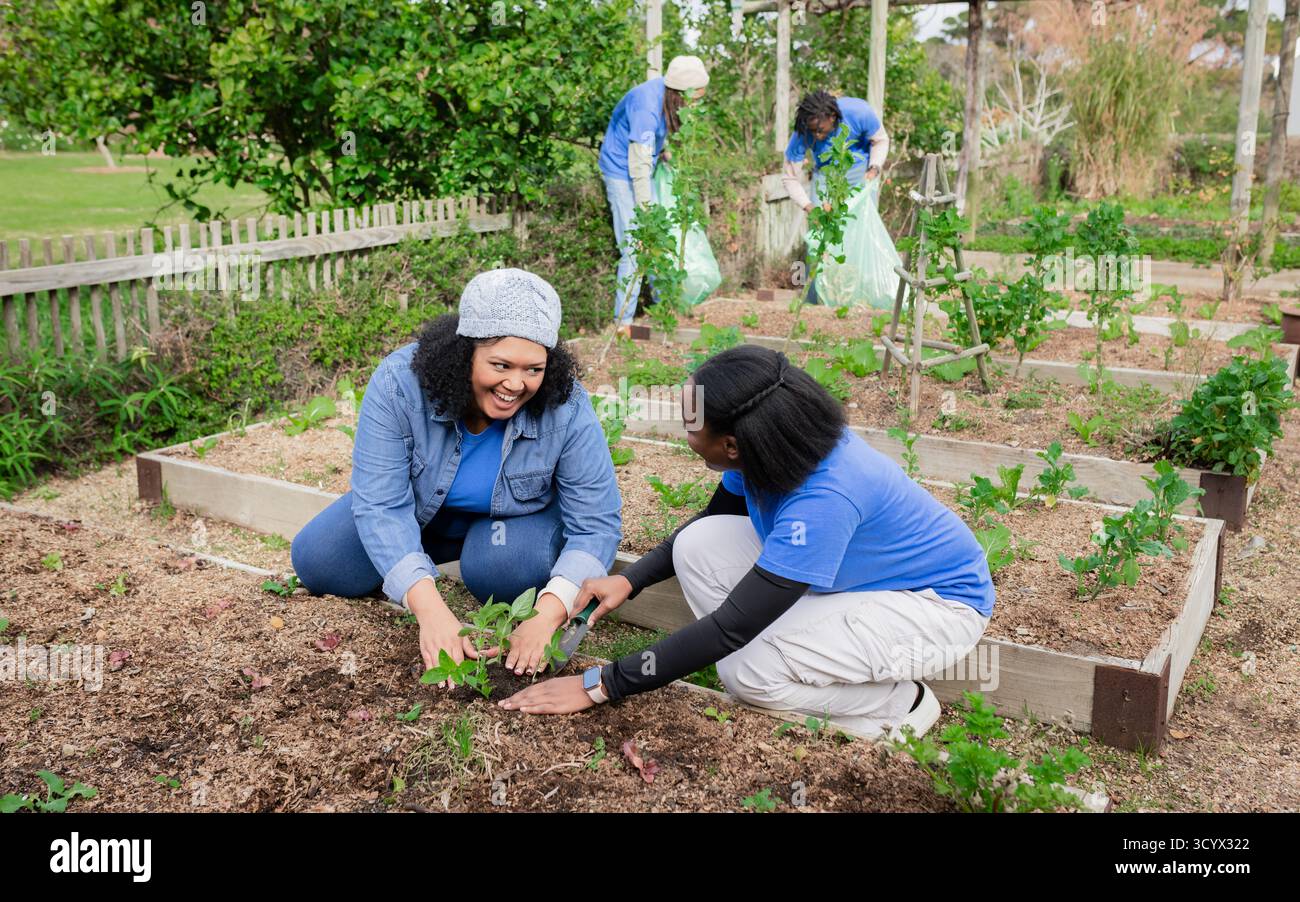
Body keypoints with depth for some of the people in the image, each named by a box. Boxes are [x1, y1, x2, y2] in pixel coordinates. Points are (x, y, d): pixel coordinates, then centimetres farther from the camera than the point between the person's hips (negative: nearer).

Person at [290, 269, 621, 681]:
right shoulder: (399, 382, -32)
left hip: (513, 518, -2)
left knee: (507, 570, -33)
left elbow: (597, 524, -28)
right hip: (421, 512, 2)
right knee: (317, 563, -9)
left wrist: (546, 617, -44)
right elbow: (381, 503, -34)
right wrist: (430, 610, -47)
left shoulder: (567, 407, -32)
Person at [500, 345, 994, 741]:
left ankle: (899, 705, -4)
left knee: (749, 671, -27)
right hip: (852, 574, 8)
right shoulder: (766, 450, -13)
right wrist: (629, 580, -5)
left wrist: (600, 685, -31)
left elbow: (730, 627, -35)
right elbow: (709, 523, 9)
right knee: (699, 546, -10)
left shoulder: (826, 497, -37)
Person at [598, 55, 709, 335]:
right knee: (634, 247, -11)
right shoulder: (646, 107, -32)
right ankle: (622, 322, -5)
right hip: (622, 172, -9)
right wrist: (645, 209, -27)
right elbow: (639, 165, -30)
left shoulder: (665, 89, -7)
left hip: (644, 169, 9)